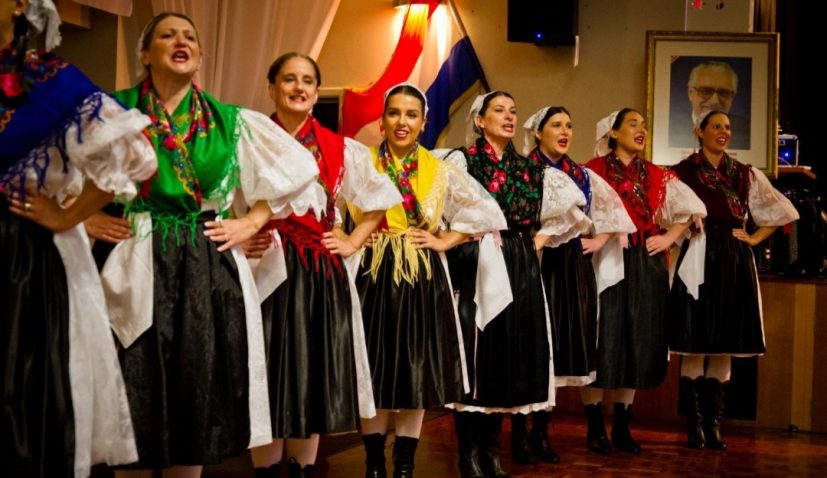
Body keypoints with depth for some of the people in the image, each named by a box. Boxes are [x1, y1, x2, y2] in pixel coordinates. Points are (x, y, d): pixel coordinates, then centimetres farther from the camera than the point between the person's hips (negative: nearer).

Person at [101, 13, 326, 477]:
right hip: (137, 267, -2)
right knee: (138, 396, -1)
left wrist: (252, 221, 5)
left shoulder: (230, 121, 11)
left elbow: (296, 173, 14)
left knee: (198, 393, 6)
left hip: (210, 269, 2)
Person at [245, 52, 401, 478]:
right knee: (267, 377, 1)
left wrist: (353, 242, 7)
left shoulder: (341, 150, 6)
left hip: (321, 275, 2)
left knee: (315, 377, 7)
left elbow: (382, 199, 16)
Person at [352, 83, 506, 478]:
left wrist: (445, 241, 0)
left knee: (416, 371, 6)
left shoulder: (441, 171, 6)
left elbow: (487, 212, 7)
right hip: (374, 277, -1)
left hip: (422, 280, 1)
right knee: (374, 372, 3)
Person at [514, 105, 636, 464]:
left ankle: (541, 432, 16)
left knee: (561, 346, 7)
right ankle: (518, 432, 8)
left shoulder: (583, 175, 14)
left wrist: (599, 240, 12)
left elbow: (613, 210, 24)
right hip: (537, 264, -5)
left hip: (574, 267, 6)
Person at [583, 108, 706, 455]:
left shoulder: (657, 176, 12)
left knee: (637, 343, 7)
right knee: (601, 342, -2)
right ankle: (595, 427, 9)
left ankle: (622, 427, 17)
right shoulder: (592, 171, -3)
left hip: (645, 267, 5)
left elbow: (693, 208, 18)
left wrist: (669, 237, 6)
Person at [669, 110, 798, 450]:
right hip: (697, 259, -4)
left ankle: (713, 423, 12)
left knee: (725, 346, 5)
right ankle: (694, 425, 4)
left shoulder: (746, 175, 13)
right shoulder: (682, 172, 1)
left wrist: (755, 238, 10)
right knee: (694, 345, -4)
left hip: (734, 262, 4)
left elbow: (781, 210, 19)